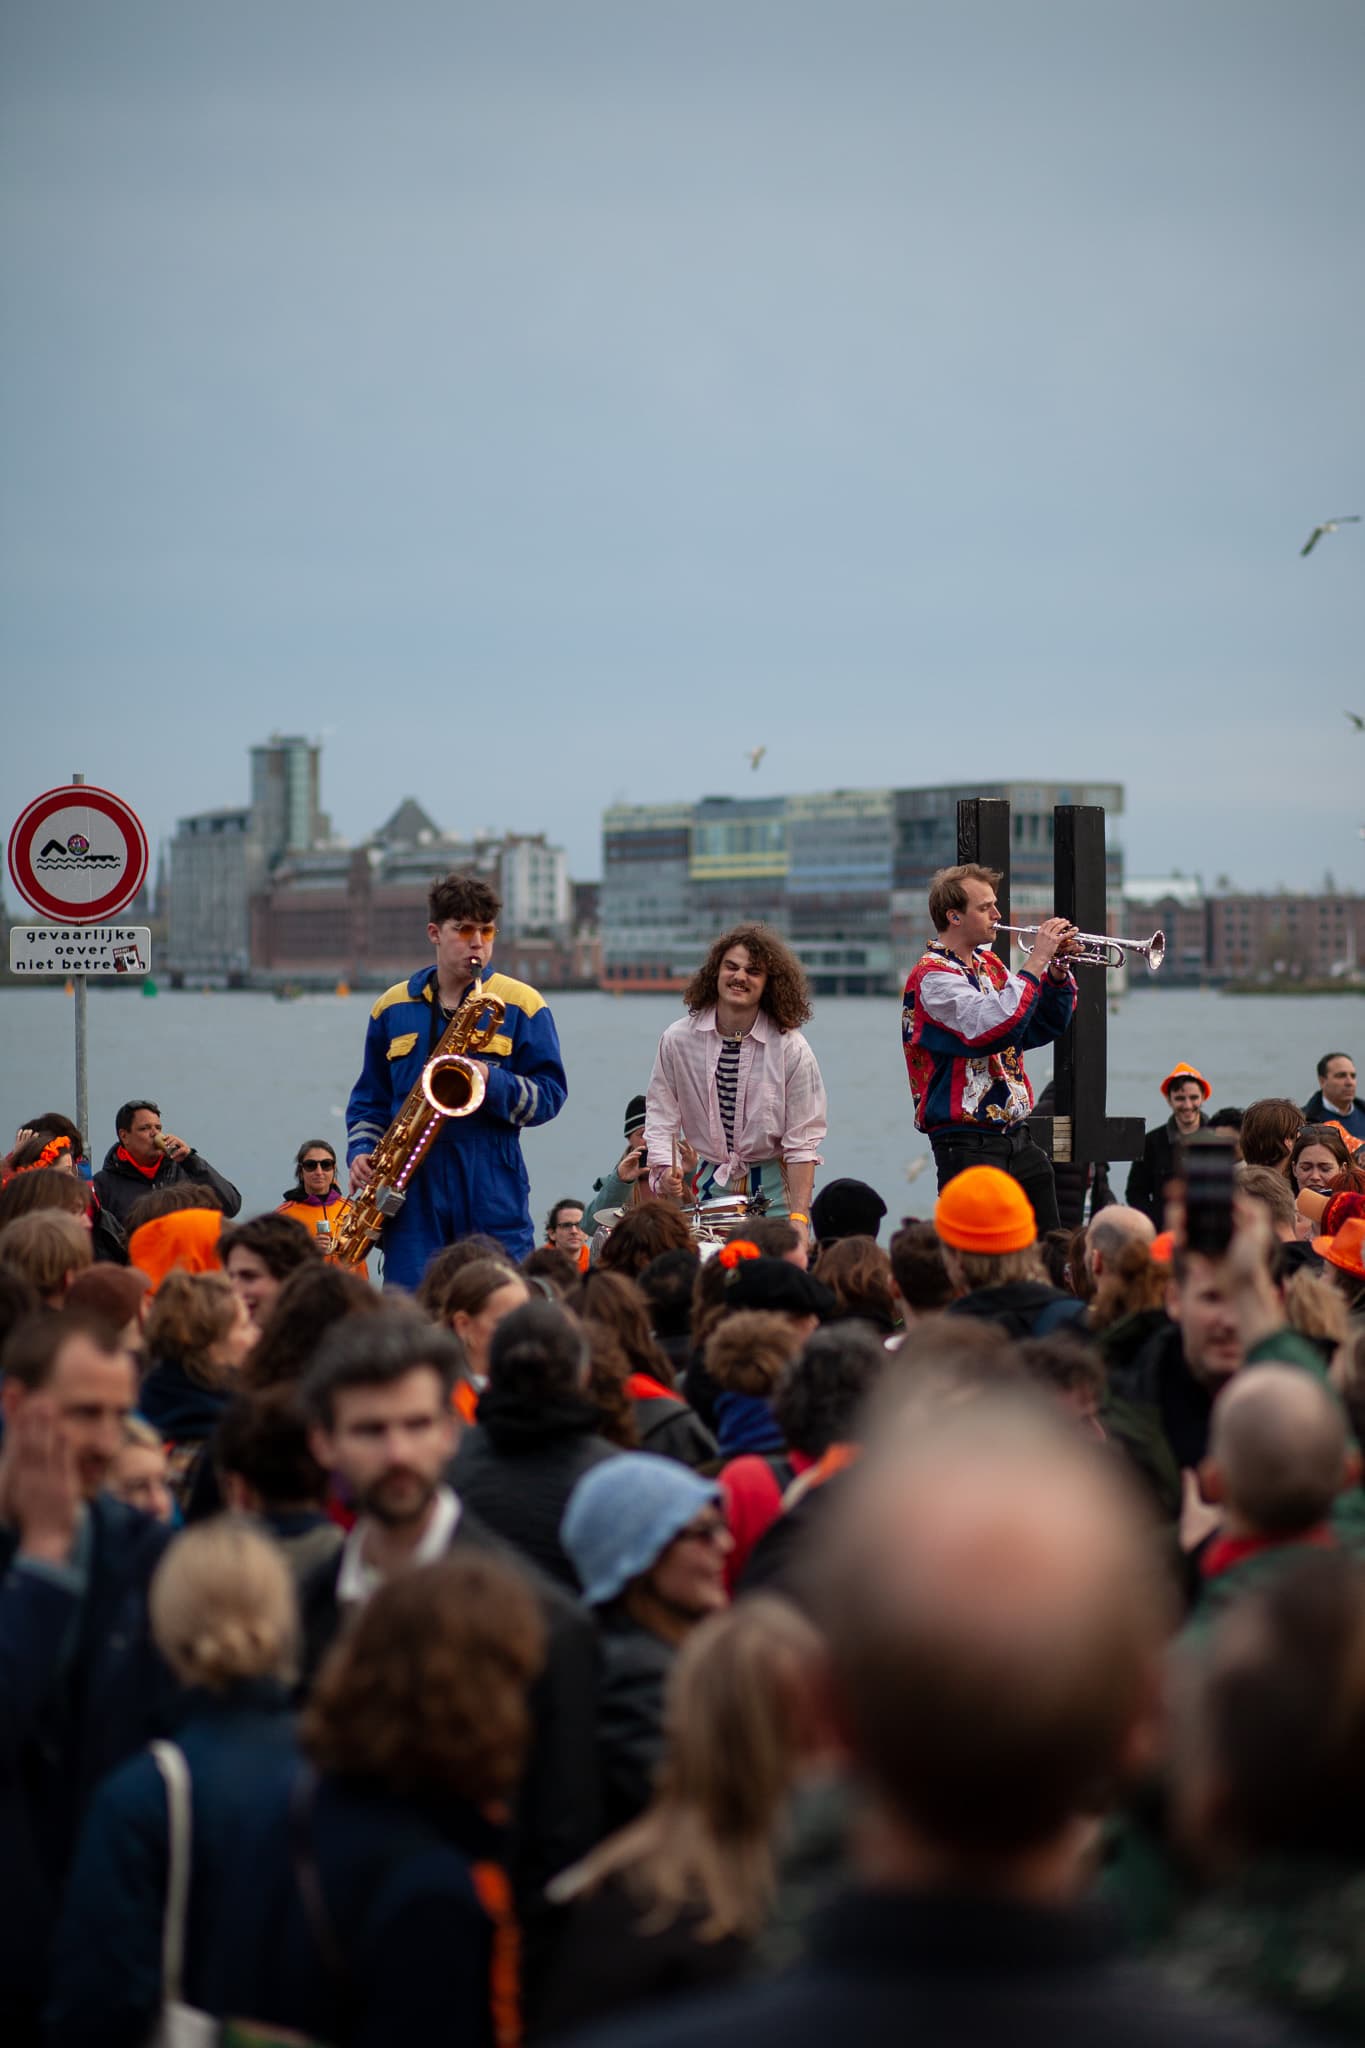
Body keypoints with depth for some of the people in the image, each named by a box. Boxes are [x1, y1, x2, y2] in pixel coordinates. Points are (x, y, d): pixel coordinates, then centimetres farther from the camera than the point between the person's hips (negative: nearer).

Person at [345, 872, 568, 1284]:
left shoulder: (521, 1005, 5)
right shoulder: (393, 1007, 13)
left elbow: (551, 1095, 1)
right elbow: (370, 1099, 21)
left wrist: (493, 1083, -16)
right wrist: (362, 1152, 3)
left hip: (494, 1187, -2)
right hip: (411, 1190, 2)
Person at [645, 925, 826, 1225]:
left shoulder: (791, 1048, -9)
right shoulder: (678, 1040, -3)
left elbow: (802, 1144, -9)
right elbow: (661, 1117, 1)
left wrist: (798, 1217, -16)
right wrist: (666, 1169, -18)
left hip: (772, 1189, -2)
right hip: (707, 1184, 2)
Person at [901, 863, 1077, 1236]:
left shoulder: (989, 965, 14)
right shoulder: (932, 975, -12)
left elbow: (1044, 1029, 17)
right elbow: (995, 1025, -27)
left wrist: (1058, 970, 1)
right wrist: (1036, 961, -20)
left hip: (1016, 1135, 8)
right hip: (968, 1145, -8)